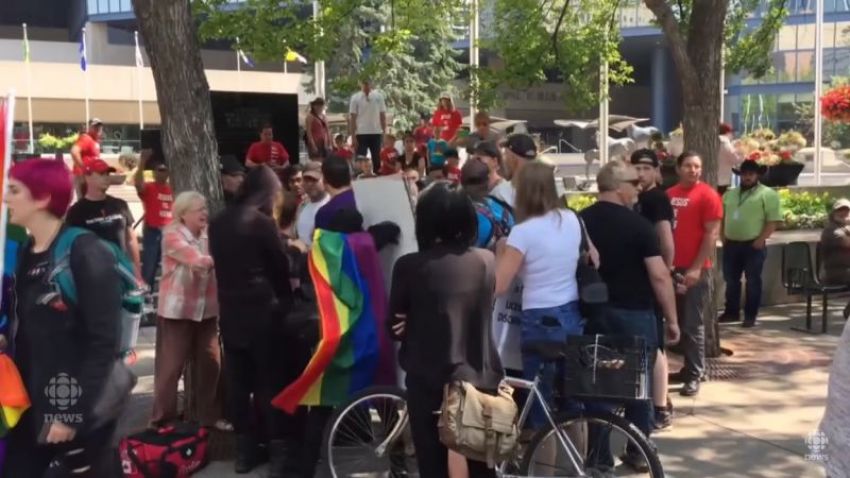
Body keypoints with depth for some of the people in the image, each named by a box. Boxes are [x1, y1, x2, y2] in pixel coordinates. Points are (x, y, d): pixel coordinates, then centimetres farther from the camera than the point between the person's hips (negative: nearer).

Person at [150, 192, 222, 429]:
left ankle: (209, 416, 24)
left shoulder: (209, 235, 6)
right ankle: (163, 419, 15)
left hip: (206, 310, 5)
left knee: (210, 364, 10)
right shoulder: (172, 236, -10)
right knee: (171, 366, 3)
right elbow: (199, 261, -23)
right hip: (177, 310, -5)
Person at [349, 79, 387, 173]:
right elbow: (352, 118, -4)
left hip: (376, 133, 2)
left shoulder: (378, 96, 2)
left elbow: (383, 115, 6)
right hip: (361, 133, -2)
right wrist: (353, 136, -8)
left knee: (377, 159, 8)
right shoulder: (355, 98, -4)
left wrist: (384, 132, 2)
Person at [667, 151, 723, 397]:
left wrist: (696, 268, -16)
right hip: (673, 267, 6)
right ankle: (689, 367, 23)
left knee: (693, 324, -2)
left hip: (695, 270, -6)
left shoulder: (707, 195, -6)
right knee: (679, 321, 12)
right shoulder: (669, 195, 10)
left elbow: (712, 234, -10)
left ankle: (694, 375, 4)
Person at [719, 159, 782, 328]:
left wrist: (761, 239, -16)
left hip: (753, 245, -5)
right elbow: (722, 216, 20)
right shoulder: (730, 194, 15)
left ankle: (750, 316, 6)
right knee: (731, 280, 11)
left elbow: (773, 220, -10)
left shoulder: (767, 194, -4)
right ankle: (731, 312, 23)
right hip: (731, 244, 6)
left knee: (753, 281, 1)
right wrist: (722, 236, 8)